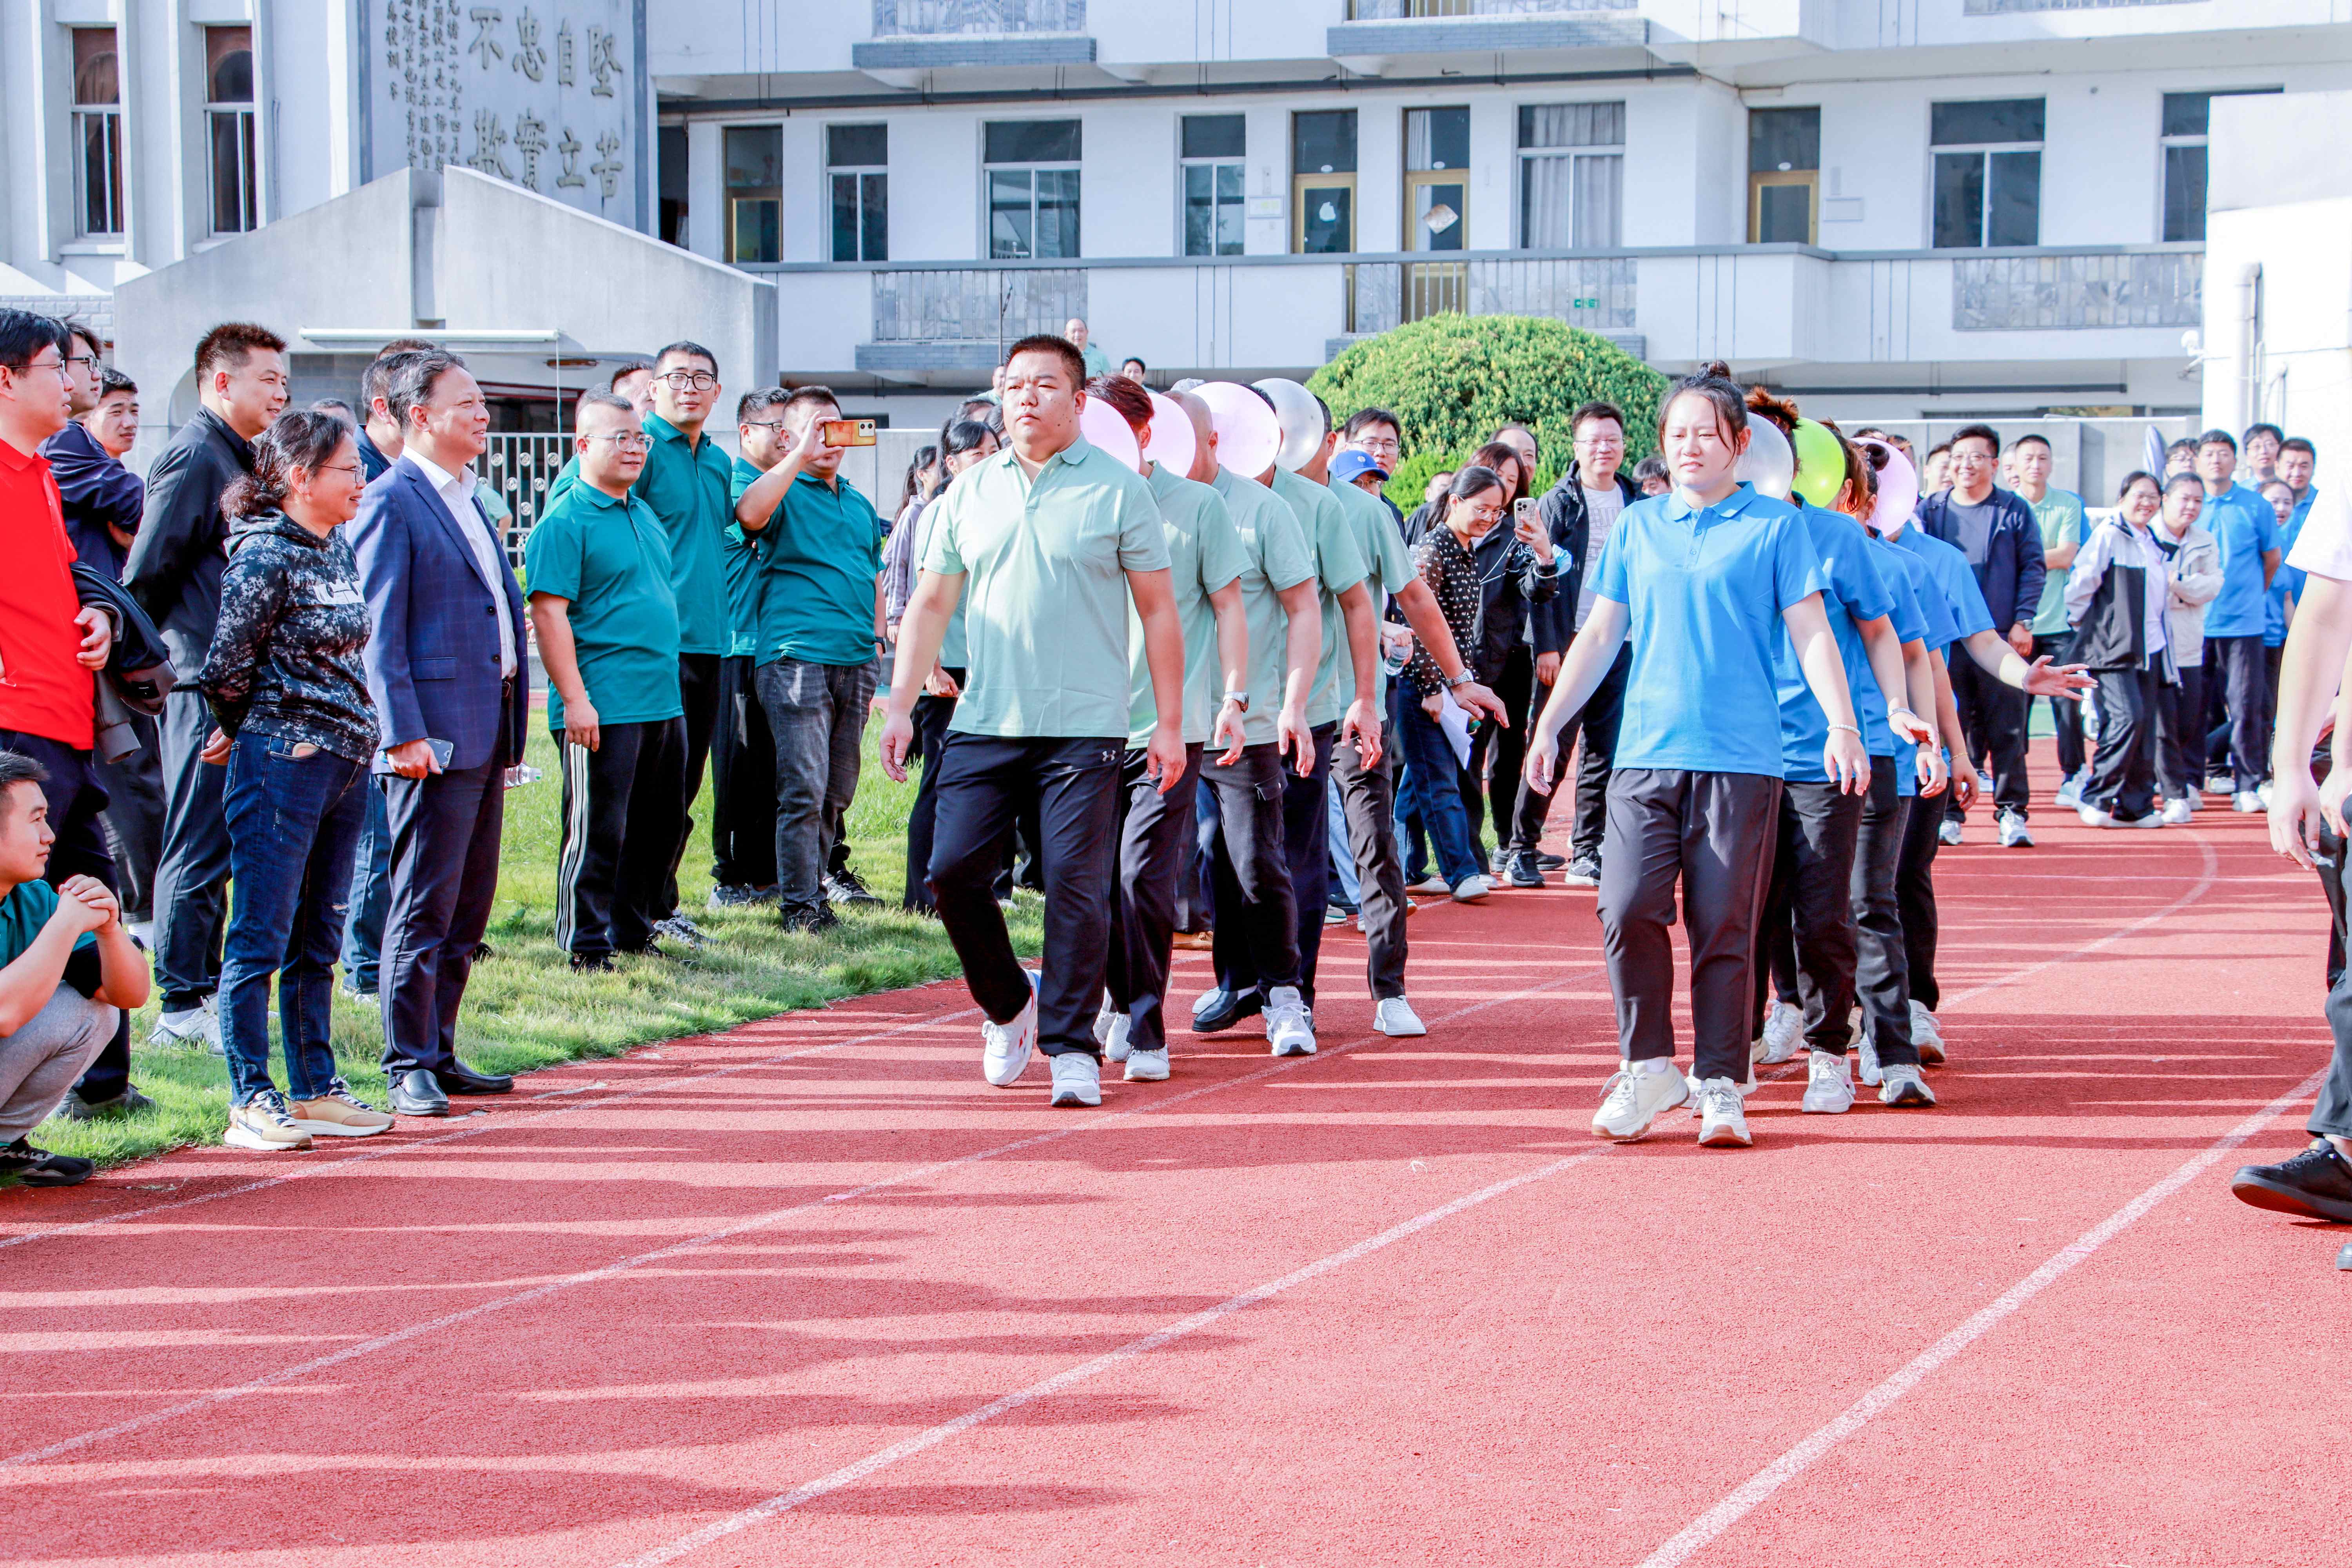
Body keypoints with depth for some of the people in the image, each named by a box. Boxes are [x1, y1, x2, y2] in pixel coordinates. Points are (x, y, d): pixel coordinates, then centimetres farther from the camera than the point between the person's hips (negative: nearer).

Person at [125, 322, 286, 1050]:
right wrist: (171, 654, -6)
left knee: (213, 848, 14)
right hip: (202, 685, -9)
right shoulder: (194, 457, -12)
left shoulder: (238, 458, 17)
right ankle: (184, 1007, 0)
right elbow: (147, 573, -16)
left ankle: (203, 990, 21)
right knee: (197, 849, -5)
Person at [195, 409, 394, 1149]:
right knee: (261, 939, -3)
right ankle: (251, 1102, 2)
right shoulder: (266, 556, -13)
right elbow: (225, 668, -12)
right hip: (281, 763, -8)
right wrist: (253, 728, 4)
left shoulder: (338, 547, 12)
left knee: (318, 940, 13)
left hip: (345, 761, 8)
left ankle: (316, 1089, 20)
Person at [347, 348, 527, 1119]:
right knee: (424, 907, -5)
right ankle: (408, 1068, 1)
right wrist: (403, 733, -20)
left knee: (469, 907, 12)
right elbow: (379, 630, -14)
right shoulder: (391, 503, -8)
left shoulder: (468, 499, 19)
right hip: (435, 736, -9)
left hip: (487, 733, 9)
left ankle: (439, 1053, 19)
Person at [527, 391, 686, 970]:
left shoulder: (645, 514, 17)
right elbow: (549, 614, -15)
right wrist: (574, 699, -20)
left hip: (663, 701, 8)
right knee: (597, 832, -4)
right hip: (603, 708, -8)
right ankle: (585, 946, 3)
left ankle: (634, 932, 24)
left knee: (657, 830, 13)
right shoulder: (565, 521, -9)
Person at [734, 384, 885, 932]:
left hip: (856, 660, 7)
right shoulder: (784, 491, 1)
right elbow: (750, 514, -23)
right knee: (804, 788, -10)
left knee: (839, 789, 11)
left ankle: (829, 874, 22)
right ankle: (800, 903, -7)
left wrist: (876, 641, 19)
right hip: (796, 656, -6)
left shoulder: (859, 503, 22)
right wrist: (803, 455, -22)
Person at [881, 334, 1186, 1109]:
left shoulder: (1118, 489, 1)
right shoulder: (969, 493, 11)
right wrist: (900, 705, 7)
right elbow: (930, 604, 15)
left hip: (1084, 728, -3)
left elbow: (1158, 611, 2)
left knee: (1077, 888, -6)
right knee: (953, 872, -2)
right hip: (984, 724, 4)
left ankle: (1072, 1045, 5)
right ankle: (1008, 1004, 21)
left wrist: (1169, 723, -2)